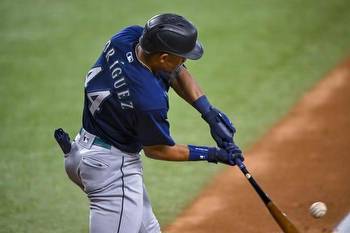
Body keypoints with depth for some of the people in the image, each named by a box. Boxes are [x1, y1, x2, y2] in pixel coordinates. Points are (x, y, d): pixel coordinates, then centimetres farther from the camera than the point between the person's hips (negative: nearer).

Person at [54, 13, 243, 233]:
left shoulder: (129, 36, -11)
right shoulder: (151, 99, -31)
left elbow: (178, 73, 4)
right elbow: (156, 149, -12)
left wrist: (209, 112, -7)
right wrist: (213, 155, -5)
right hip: (112, 166, -10)